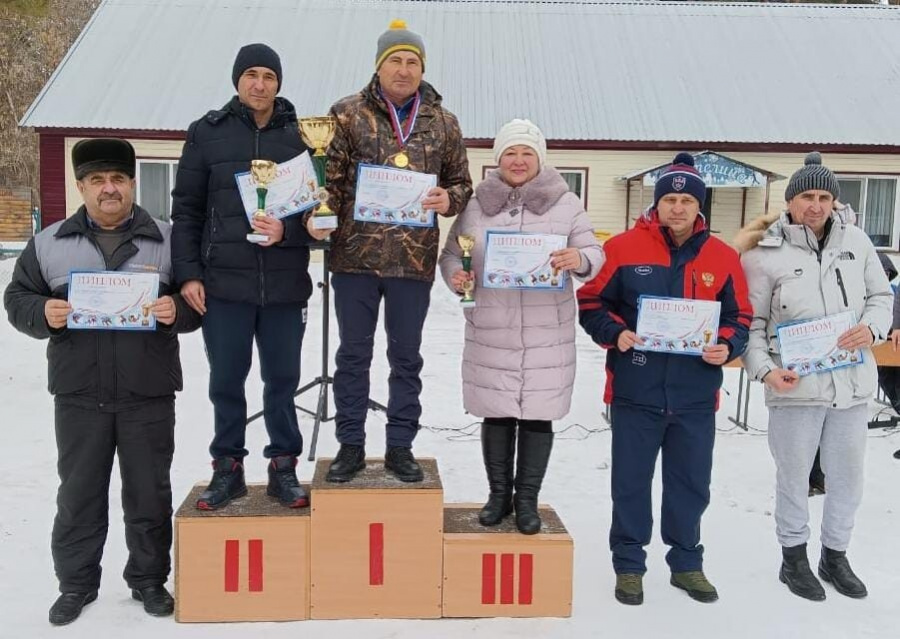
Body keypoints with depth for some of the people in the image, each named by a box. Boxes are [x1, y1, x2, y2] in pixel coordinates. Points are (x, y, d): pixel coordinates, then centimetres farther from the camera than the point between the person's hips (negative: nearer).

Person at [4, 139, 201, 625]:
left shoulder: (169, 240, 3)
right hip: (78, 394, 1)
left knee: (149, 493, 8)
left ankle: (148, 579, 25)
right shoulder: (48, 243, 7)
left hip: (149, 394, -1)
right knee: (78, 494, 11)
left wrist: (177, 310, -17)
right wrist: (43, 314, -12)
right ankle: (76, 583, 27)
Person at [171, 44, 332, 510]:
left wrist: (288, 231, -14)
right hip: (222, 282, 0)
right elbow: (186, 210, 4)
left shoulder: (301, 135, 4)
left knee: (282, 379, 9)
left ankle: (283, 467, 23)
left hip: (285, 283, 0)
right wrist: (188, 274, -3)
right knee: (226, 381, 8)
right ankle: (228, 467, 23)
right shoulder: (207, 133, 4)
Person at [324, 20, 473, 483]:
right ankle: (351, 444, 21)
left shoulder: (442, 122, 7)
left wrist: (449, 200, -9)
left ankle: (400, 446, 23)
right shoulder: (348, 114, 2)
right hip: (356, 253, -1)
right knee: (353, 355, 8)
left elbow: (461, 182, 12)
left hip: (414, 258, 1)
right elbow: (330, 177, 0)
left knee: (406, 356, 10)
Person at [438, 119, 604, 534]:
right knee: (496, 415, 9)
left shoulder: (566, 205, 3)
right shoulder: (476, 205, 5)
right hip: (490, 334, 1)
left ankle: (527, 499, 20)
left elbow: (594, 256, 1)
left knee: (537, 417, 5)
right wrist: (455, 276, -10)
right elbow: (450, 253, 12)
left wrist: (578, 260, -22)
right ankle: (499, 494, 26)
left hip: (547, 336, -1)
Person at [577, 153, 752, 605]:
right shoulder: (623, 248, -4)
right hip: (636, 393, -2)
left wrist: (727, 347, -9)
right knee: (631, 482, 8)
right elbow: (590, 302, 2)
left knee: (691, 484, 14)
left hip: (696, 397, 2)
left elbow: (739, 317, 11)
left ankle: (686, 562, 32)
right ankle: (629, 564, 24)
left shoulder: (722, 257, 3)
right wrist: (614, 332, -15)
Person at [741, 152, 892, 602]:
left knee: (847, 476, 16)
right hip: (795, 387, -3)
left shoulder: (856, 242, 3)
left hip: (852, 382, 4)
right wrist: (764, 369, -16)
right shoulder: (765, 255, -7)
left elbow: (881, 296, 13)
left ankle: (835, 555, 36)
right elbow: (750, 322, -4)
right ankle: (794, 558, 30)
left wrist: (871, 329, -8)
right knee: (794, 477, 11)